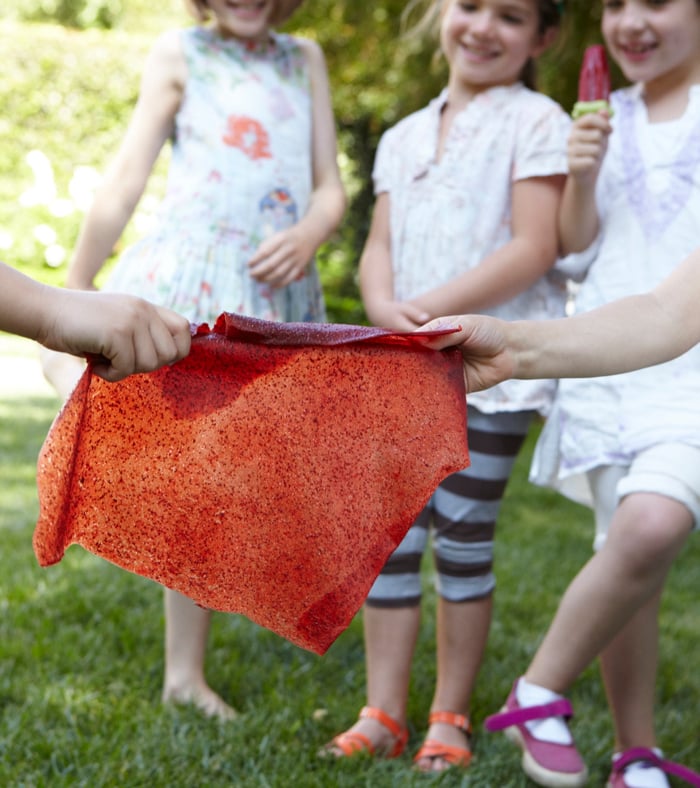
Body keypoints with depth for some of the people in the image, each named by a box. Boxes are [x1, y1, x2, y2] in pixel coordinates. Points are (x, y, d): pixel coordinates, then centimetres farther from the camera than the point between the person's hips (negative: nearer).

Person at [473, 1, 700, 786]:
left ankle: (539, 690, -9)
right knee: (624, 548, -1)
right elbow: (576, 251, 12)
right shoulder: (607, 120, 14)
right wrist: (581, 178, -3)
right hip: (608, 359, 3)